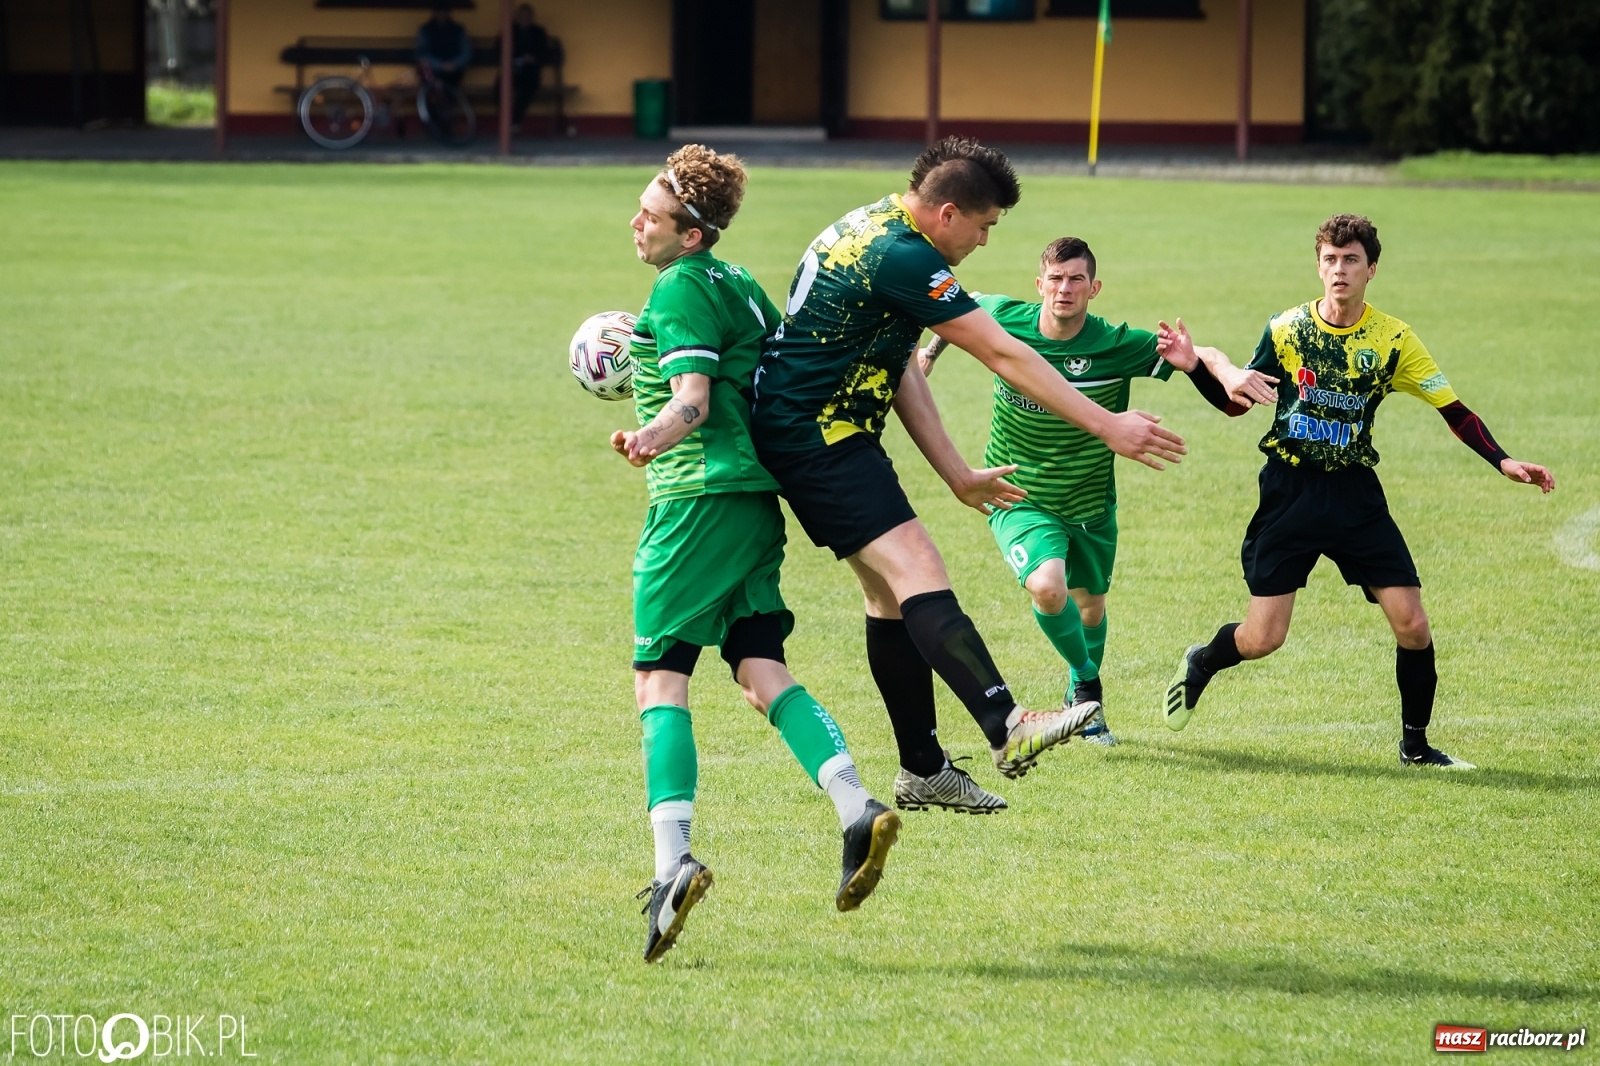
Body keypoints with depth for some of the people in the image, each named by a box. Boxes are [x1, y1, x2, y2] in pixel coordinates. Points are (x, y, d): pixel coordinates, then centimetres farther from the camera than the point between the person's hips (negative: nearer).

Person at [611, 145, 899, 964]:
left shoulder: (682, 289, -9)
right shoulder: (738, 284, 18)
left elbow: (693, 402, -20)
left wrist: (650, 437, -39)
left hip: (699, 497, -9)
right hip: (754, 500, 9)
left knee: (660, 677, -8)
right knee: (762, 673, 4)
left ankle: (673, 859, -20)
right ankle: (857, 811, -14)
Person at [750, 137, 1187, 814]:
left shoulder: (878, 228, 13)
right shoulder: (901, 256, -19)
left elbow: (897, 366, 17)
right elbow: (1004, 356, -19)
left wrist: (957, 474, 16)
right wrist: (1107, 426, -15)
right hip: (817, 435, -11)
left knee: (889, 593, 11)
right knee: (918, 575, -21)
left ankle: (923, 771, 14)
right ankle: (1007, 729, -35)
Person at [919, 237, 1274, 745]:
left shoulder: (1117, 345, -19)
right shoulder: (1003, 319, -14)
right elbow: (964, 304, 9)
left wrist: (1227, 372, -41)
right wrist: (930, 351, 18)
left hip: (1089, 504, 2)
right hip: (1019, 498, -2)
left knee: (1090, 603, 20)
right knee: (1048, 588, -27)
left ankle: (1082, 689, 52)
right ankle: (1087, 681, 3)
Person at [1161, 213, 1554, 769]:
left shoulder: (1393, 339, -3)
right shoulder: (1287, 328, -3)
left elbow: (1453, 409, 0)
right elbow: (1237, 401, 6)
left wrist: (1503, 461, -12)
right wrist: (1194, 367, -12)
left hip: (1355, 494, 1)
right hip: (1290, 493, -1)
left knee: (1412, 623, -10)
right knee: (1262, 639, -5)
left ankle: (1415, 745, 11)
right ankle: (1199, 665, 30)